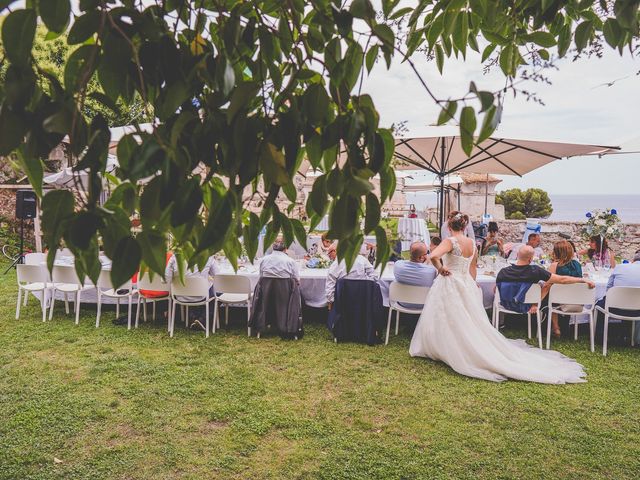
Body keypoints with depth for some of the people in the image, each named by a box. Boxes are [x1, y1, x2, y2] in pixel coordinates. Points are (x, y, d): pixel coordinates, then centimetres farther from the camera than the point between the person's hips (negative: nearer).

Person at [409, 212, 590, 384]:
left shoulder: (450, 242, -14)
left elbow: (433, 256, -32)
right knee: (471, 324, 13)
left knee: (449, 324, 4)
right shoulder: (472, 243, 6)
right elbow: (472, 269, 15)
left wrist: (440, 268, -15)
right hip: (467, 284, 7)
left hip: (450, 284, -6)